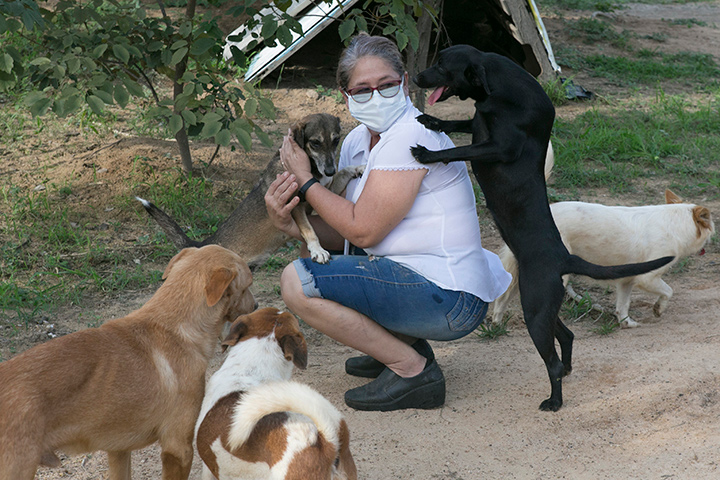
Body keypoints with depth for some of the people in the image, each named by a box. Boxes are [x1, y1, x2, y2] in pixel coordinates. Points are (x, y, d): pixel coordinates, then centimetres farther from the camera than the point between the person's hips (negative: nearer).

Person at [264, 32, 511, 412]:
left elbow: (363, 231, -20)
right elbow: (342, 236, 9)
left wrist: (305, 180, -10)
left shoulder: (411, 135, -17)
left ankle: (413, 371, -11)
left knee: (298, 282, -17)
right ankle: (407, 345, 16)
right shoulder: (357, 142, 11)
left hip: (447, 298, -10)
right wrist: (291, 225, -10)